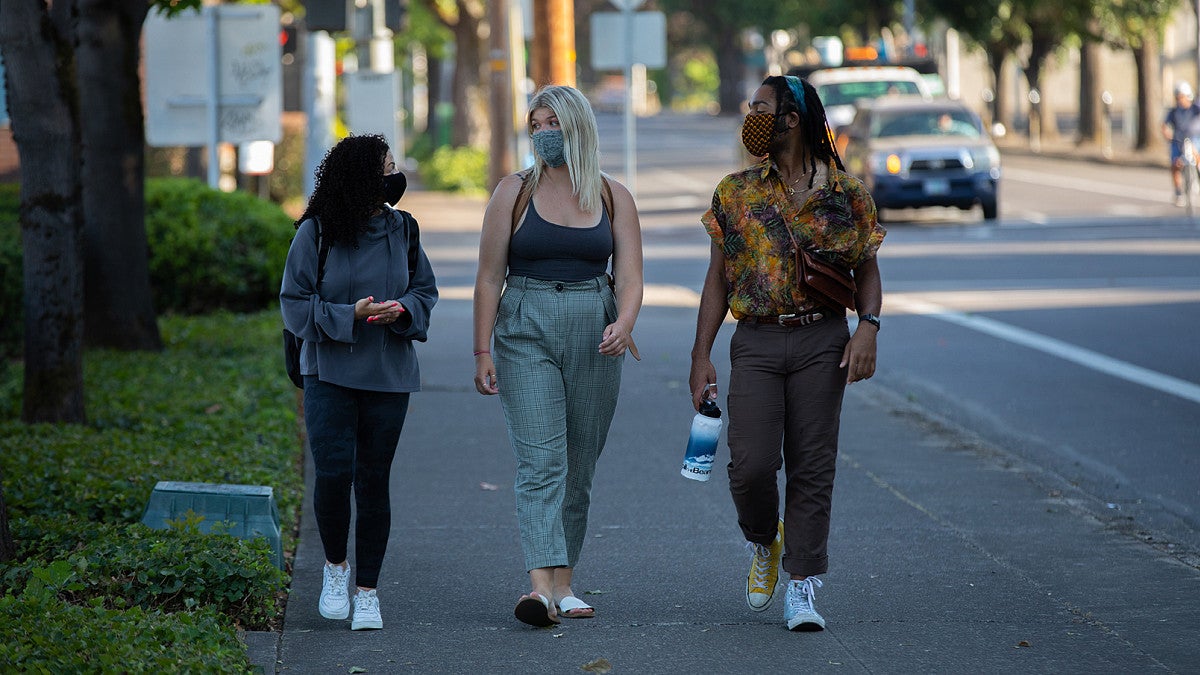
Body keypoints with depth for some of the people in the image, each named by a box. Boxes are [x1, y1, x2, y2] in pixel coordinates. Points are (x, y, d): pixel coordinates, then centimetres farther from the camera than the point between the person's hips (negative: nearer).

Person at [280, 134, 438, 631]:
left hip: (388, 375, 3)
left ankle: (367, 591, 11)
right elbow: (295, 304, -5)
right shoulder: (316, 234, -7)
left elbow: (425, 290, 12)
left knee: (373, 479, 3)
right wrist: (349, 315, -19)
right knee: (333, 473, -13)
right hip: (329, 372, -3)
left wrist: (402, 310, -10)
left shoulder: (401, 230, 4)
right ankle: (335, 565, 13)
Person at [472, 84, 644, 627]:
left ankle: (563, 584, 17)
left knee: (579, 467, 7)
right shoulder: (515, 193, 3)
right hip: (526, 336, -2)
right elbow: (489, 277, 2)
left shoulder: (614, 198, 7)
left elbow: (629, 277, 0)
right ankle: (541, 587, -26)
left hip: (595, 337, 2)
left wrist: (623, 324, -20)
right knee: (541, 460, -15)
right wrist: (482, 351, -5)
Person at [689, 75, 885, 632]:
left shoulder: (845, 193, 3)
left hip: (822, 341, -1)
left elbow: (867, 270, 9)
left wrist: (868, 328, -9)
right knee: (751, 464, -10)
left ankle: (801, 587, 4)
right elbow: (719, 277, 10)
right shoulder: (736, 192, 8)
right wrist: (701, 355, 5)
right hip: (756, 341, 1)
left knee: (812, 467, -2)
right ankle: (764, 544, 21)